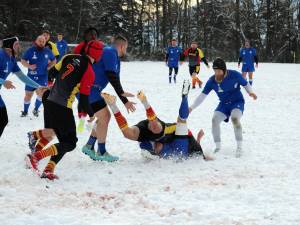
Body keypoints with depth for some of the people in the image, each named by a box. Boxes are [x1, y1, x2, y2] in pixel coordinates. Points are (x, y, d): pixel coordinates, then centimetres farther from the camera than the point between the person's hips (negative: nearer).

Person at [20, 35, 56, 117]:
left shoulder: (48, 51, 0)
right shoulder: (30, 50, -7)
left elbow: (54, 60, 16)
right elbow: (23, 61, -5)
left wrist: (49, 67, 0)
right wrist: (29, 66, -22)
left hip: (43, 76, 1)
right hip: (31, 76, -1)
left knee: (41, 94, -8)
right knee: (28, 95, 5)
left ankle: (36, 109, 16)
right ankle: (25, 111, 25)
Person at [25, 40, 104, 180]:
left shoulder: (69, 58, 4)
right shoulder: (89, 73, -12)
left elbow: (52, 73, 15)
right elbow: (83, 100, -10)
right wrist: (91, 114, 8)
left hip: (49, 101, 7)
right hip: (63, 108, -7)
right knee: (69, 143, 1)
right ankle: (36, 156, -12)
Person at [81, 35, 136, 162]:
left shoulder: (115, 57, 20)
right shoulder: (110, 52, -11)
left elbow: (115, 80, 23)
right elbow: (110, 75, -21)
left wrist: (125, 101, 23)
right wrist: (122, 92, -16)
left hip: (92, 90, 10)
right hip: (88, 88, -10)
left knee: (105, 117, 15)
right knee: (104, 117, -8)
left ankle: (89, 146, 20)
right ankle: (101, 153, 0)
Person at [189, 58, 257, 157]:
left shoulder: (234, 75, -16)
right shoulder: (212, 81, -8)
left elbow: (245, 84, 0)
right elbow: (202, 95, -5)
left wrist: (251, 92, -21)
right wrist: (192, 107, -12)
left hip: (237, 102, -4)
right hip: (224, 104, 4)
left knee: (234, 118, -32)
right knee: (215, 119, -19)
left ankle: (239, 147, -22)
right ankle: (218, 147, -3)